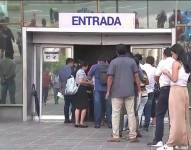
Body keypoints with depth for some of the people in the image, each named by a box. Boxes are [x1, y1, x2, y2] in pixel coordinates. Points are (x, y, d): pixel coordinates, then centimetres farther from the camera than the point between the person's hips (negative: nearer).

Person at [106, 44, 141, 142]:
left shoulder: (113, 62, -1)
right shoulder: (132, 61, 5)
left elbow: (110, 77, -5)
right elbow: (136, 75, 2)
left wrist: (108, 91, 1)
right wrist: (139, 88, 9)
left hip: (116, 92, -2)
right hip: (129, 92, 2)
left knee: (115, 114, 4)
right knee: (131, 113, 5)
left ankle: (115, 136, 1)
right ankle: (132, 136, 5)